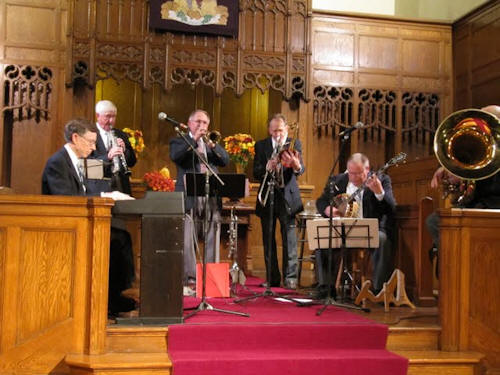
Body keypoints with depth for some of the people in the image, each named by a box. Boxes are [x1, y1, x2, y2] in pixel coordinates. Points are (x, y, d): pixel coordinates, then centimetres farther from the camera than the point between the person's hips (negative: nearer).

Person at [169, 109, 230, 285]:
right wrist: (194, 139, -15)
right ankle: (189, 277, -1)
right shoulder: (179, 141, 10)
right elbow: (175, 156, -12)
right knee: (188, 242, -7)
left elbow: (225, 160, 6)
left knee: (212, 241, 4)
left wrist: (212, 144, -9)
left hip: (212, 199, 4)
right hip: (190, 199, -4)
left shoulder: (212, 143, 21)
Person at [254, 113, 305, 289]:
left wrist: (296, 166, -33)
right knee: (268, 240, 6)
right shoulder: (261, 145, 6)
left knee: (289, 238, -7)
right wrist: (267, 167, -22)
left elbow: (301, 169, -9)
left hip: (287, 196, -2)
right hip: (267, 197, 2)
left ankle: (290, 277, -2)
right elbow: (255, 173, -1)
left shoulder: (294, 143, 4)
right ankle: (272, 278, 14)